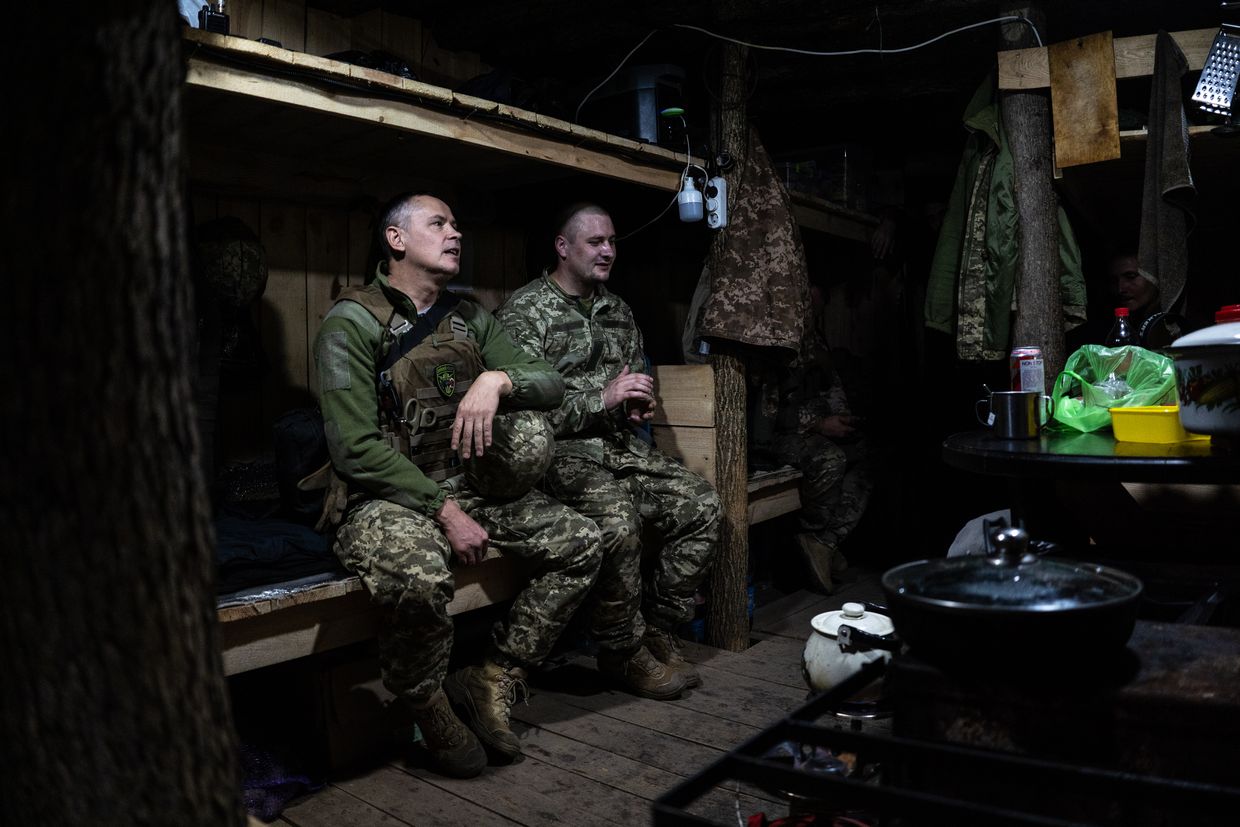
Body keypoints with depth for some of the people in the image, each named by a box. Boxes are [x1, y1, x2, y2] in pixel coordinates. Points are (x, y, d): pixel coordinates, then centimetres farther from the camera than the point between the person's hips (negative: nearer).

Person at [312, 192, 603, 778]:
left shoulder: (470, 321, 12)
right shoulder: (353, 322, -7)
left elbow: (551, 384, 6)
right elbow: (356, 448, -16)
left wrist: (498, 379, -17)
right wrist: (444, 511, -20)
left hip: (466, 487, 7)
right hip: (386, 497, -6)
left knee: (582, 543, -6)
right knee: (419, 578, -37)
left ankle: (493, 681, 3)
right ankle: (430, 707, -6)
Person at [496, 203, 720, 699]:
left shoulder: (618, 311, 18)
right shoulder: (525, 310, -6)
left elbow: (639, 377, 30)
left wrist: (639, 403, 5)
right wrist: (602, 399, -21)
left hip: (621, 446, 8)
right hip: (562, 451, -7)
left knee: (702, 504, -9)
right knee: (617, 522, -33)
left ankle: (657, 627, 4)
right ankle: (625, 654, -10)